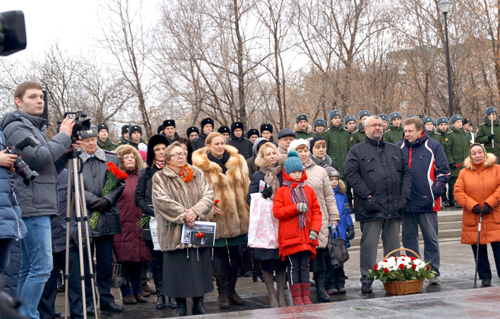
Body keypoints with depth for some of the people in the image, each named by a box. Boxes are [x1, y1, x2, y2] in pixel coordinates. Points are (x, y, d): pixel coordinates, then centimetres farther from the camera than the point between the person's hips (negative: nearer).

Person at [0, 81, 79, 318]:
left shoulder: (35, 128, 23)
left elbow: (50, 169, 24)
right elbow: (39, 157, -21)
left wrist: (66, 152, 7)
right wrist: (63, 137, -8)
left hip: (39, 208, 10)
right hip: (32, 207, -10)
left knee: (29, 268, 11)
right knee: (42, 267, -12)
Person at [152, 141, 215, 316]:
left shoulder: (197, 174, 12)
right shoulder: (160, 178, 3)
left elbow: (208, 195, 1)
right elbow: (162, 200, -10)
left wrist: (196, 211, -16)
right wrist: (183, 215, -17)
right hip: (175, 232, -3)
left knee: (200, 267, 6)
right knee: (178, 269, 0)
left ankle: (199, 304, 18)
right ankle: (181, 307, 12)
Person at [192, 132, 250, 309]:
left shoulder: (238, 161, 7)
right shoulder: (201, 166, -5)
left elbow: (246, 185, 11)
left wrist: (247, 211, 7)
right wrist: (210, 208, -18)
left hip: (237, 215, 4)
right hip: (218, 217, -4)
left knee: (234, 253, 10)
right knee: (219, 253, -1)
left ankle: (231, 289, 22)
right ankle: (223, 292, 9)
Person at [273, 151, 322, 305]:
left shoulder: (308, 190, 11)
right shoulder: (281, 191, 1)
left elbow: (316, 211, 9)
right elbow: (277, 212, -8)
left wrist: (314, 229, -3)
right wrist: (296, 208, -17)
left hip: (306, 236, 3)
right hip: (290, 236, -3)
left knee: (305, 266, 6)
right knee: (294, 267, -1)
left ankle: (306, 296, 11)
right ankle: (296, 298, 4)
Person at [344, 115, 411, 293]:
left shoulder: (395, 151, 20)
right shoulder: (357, 151, 4)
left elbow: (406, 173, 16)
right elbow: (351, 174, -7)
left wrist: (404, 196, 2)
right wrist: (367, 195, -15)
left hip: (394, 206, 4)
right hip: (371, 207, -4)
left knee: (393, 245, 9)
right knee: (369, 244, -4)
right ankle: (366, 281, 3)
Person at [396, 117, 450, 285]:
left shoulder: (433, 147, 1)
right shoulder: (398, 147, 9)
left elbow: (443, 172, 0)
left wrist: (435, 191, -11)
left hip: (427, 202, -3)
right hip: (406, 203, 3)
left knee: (431, 238, 3)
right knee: (408, 238, 8)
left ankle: (433, 272, 10)